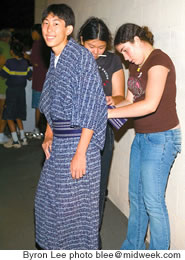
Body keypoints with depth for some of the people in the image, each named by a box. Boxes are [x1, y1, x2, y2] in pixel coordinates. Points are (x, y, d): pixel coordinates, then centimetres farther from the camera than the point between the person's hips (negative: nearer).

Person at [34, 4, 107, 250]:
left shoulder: (82, 56, -14)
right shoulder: (55, 59, 9)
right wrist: (49, 134, 10)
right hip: (58, 142, 8)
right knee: (50, 195, 19)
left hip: (79, 140, -8)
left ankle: (82, 249, 26)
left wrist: (80, 153, -21)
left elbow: (91, 106, -19)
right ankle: (58, 244, 40)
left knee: (76, 202, 4)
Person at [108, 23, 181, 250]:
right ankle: (133, 248, 29)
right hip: (141, 137, 9)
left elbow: (150, 105, -26)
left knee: (152, 201, -3)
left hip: (161, 138, -9)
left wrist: (110, 113, -22)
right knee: (135, 196, 14)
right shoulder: (135, 66, 13)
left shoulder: (158, 61, -15)